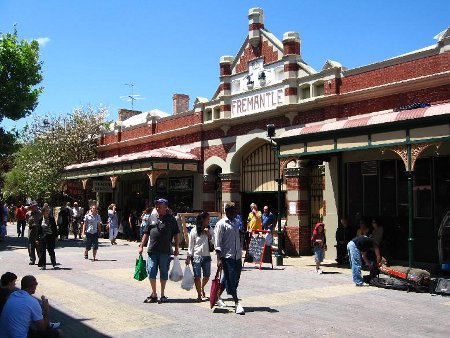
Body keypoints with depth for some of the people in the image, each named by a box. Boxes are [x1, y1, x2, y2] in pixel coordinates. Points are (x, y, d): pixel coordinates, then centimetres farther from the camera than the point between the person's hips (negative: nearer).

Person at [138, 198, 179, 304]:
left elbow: (176, 235, 2)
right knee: (151, 273, 3)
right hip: (152, 251, 3)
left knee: (164, 273, 7)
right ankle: (154, 294, 16)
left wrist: (176, 248, -1)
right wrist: (141, 246, 10)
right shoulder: (152, 219, 10)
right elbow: (146, 233, 15)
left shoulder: (171, 219, 0)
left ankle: (162, 295, 19)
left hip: (165, 251, -3)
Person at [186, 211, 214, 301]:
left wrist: (208, 234, -13)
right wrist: (189, 257, -4)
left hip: (207, 256, 4)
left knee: (207, 275, 11)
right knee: (197, 276, 0)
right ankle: (199, 295, 13)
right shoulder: (194, 231, -5)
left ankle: (202, 288, 40)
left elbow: (213, 242, -1)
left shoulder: (210, 230, 4)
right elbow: (190, 245, -1)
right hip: (196, 256, -3)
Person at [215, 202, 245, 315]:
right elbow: (217, 243, -11)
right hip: (227, 256, -7)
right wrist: (219, 259, -17)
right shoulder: (221, 224, -8)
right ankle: (237, 303, 0)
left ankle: (218, 296, 33)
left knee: (227, 279, 16)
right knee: (231, 280, -4)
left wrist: (240, 253, 21)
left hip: (237, 256, 7)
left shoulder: (236, 222, 14)